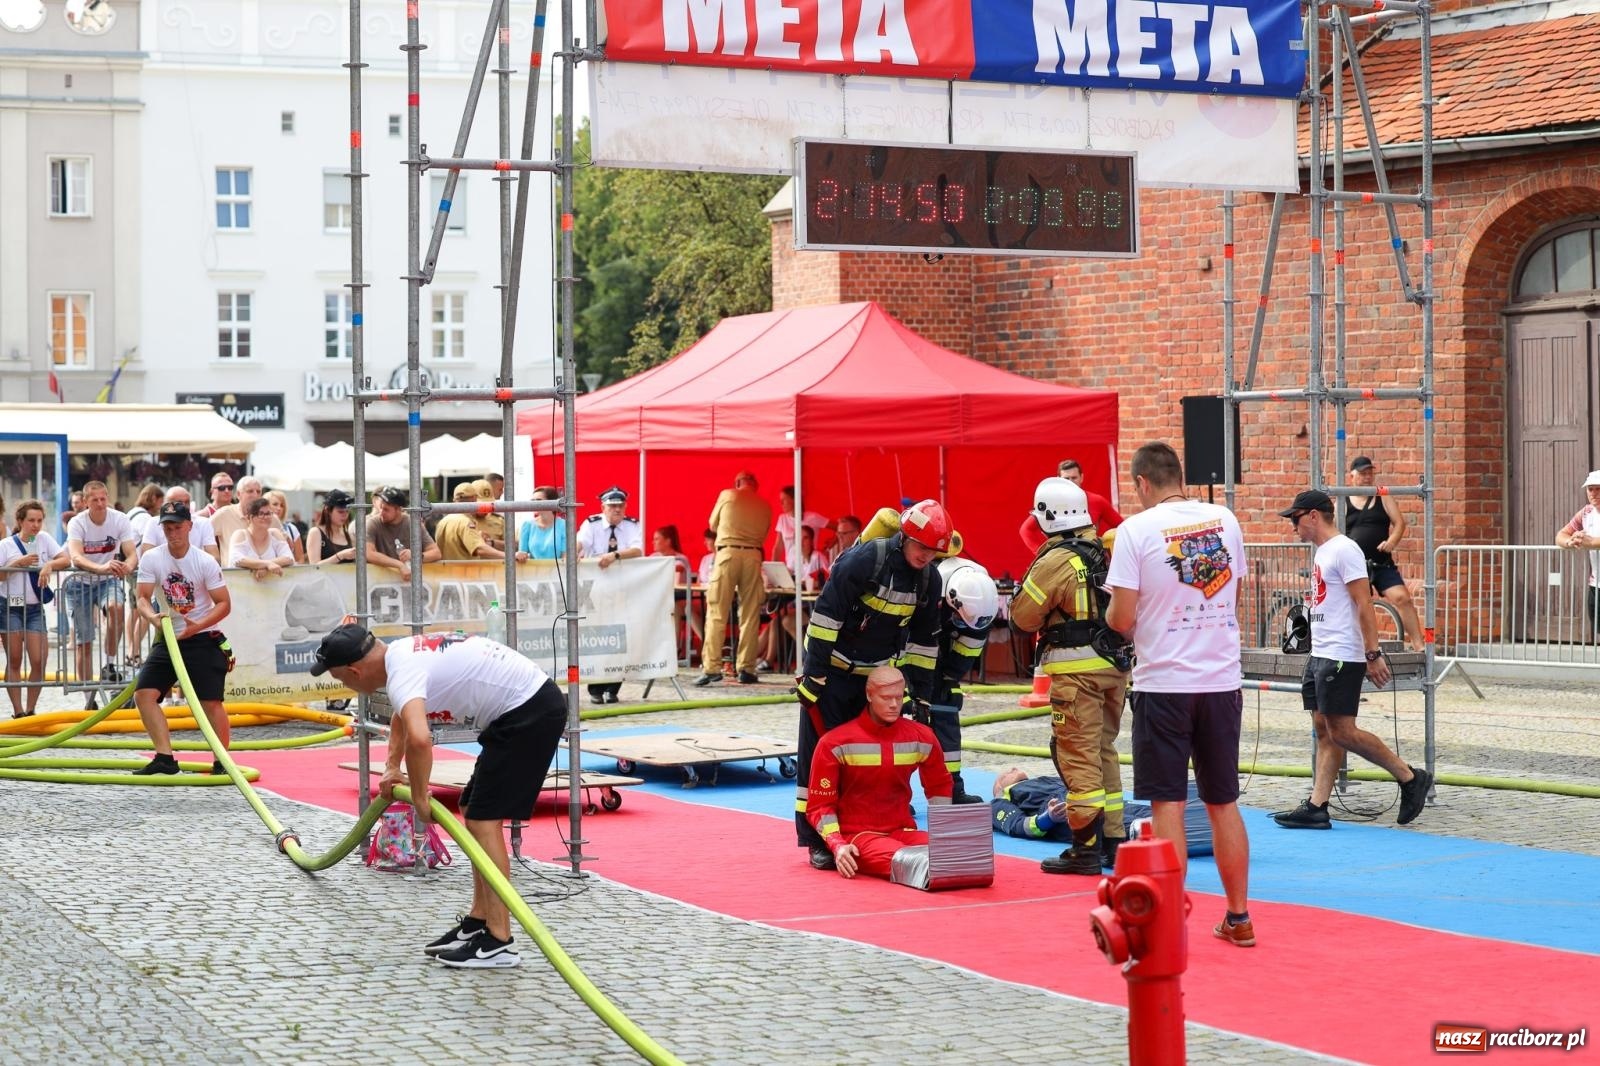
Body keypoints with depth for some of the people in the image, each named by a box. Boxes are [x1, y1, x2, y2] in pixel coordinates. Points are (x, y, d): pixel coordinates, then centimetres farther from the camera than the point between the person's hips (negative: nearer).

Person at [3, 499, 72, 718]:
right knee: (14, 661, -1)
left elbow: (66, 560, -1)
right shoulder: (6, 545, -1)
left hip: (35, 607, 2)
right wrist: (18, 563, -16)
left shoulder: (44, 539, 7)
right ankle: (18, 712, 3)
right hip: (11, 607, -2)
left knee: (38, 661, -6)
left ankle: (30, 710, 6)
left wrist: (50, 565, -19)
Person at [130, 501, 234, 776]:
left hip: (203, 639, -4)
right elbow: (143, 598, -8)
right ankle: (165, 758, -6)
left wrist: (198, 626, -24)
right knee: (144, 693, -10)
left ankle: (221, 763, 3)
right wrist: (152, 617, -30)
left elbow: (224, 604, -9)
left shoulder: (205, 562, -10)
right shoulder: (151, 559, -2)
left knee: (211, 701, -10)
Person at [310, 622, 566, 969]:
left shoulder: (402, 672, -20)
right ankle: (478, 922, 22)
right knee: (474, 812, 16)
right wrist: (391, 767, 32)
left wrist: (419, 796, -24)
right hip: (532, 706, 10)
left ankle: (499, 943, -11)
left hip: (530, 712, -10)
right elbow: (403, 714, 36)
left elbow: (419, 739, -39)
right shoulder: (401, 653, 12)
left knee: (483, 819, -11)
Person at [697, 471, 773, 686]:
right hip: (753, 556, 2)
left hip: (728, 553, -2)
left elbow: (713, 524, 18)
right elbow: (763, 535, 15)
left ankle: (711, 668, -9)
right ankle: (746, 669, 4)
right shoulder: (765, 506, 13)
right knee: (750, 615, 6)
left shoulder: (727, 495, 8)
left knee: (717, 614, -2)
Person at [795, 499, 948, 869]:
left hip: (878, 674, 6)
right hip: (832, 669, -6)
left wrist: (922, 696, 5)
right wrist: (814, 673, -22)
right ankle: (817, 839, 3)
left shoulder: (929, 579, -3)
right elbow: (826, 614, -22)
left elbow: (924, 641, 6)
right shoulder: (864, 560, -24)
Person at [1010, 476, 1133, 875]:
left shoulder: (1054, 561, -14)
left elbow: (1023, 617, -7)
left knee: (1078, 755, -3)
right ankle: (1113, 839, 22)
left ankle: (1086, 847, -4)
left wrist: (1026, 583, 9)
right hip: (1115, 664, 7)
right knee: (1104, 751, 17)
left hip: (1077, 669, -7)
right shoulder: (1105, 551, 6)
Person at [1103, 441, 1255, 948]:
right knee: (1223, 802, 13)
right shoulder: (1225, 521, 5)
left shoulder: (1137, 530, -9)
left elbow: (1122, 618, -11)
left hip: (1164, 683, -4)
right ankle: (1239, 918, 19)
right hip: (1222, 679, 4)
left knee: (1168, 805, 1)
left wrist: (1112, 613, 11)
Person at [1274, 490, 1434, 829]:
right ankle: (1316, 807, 4)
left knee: (1342, 731, -10)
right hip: (1320, 655, 10)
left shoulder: (1343, 550, -13)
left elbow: (1364, 604, -18)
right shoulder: (1321, 552, 17)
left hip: (1341, 657, -10)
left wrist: (1373, 654, -23)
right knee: (1324, 731, 6)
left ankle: (1410, 778, 0)